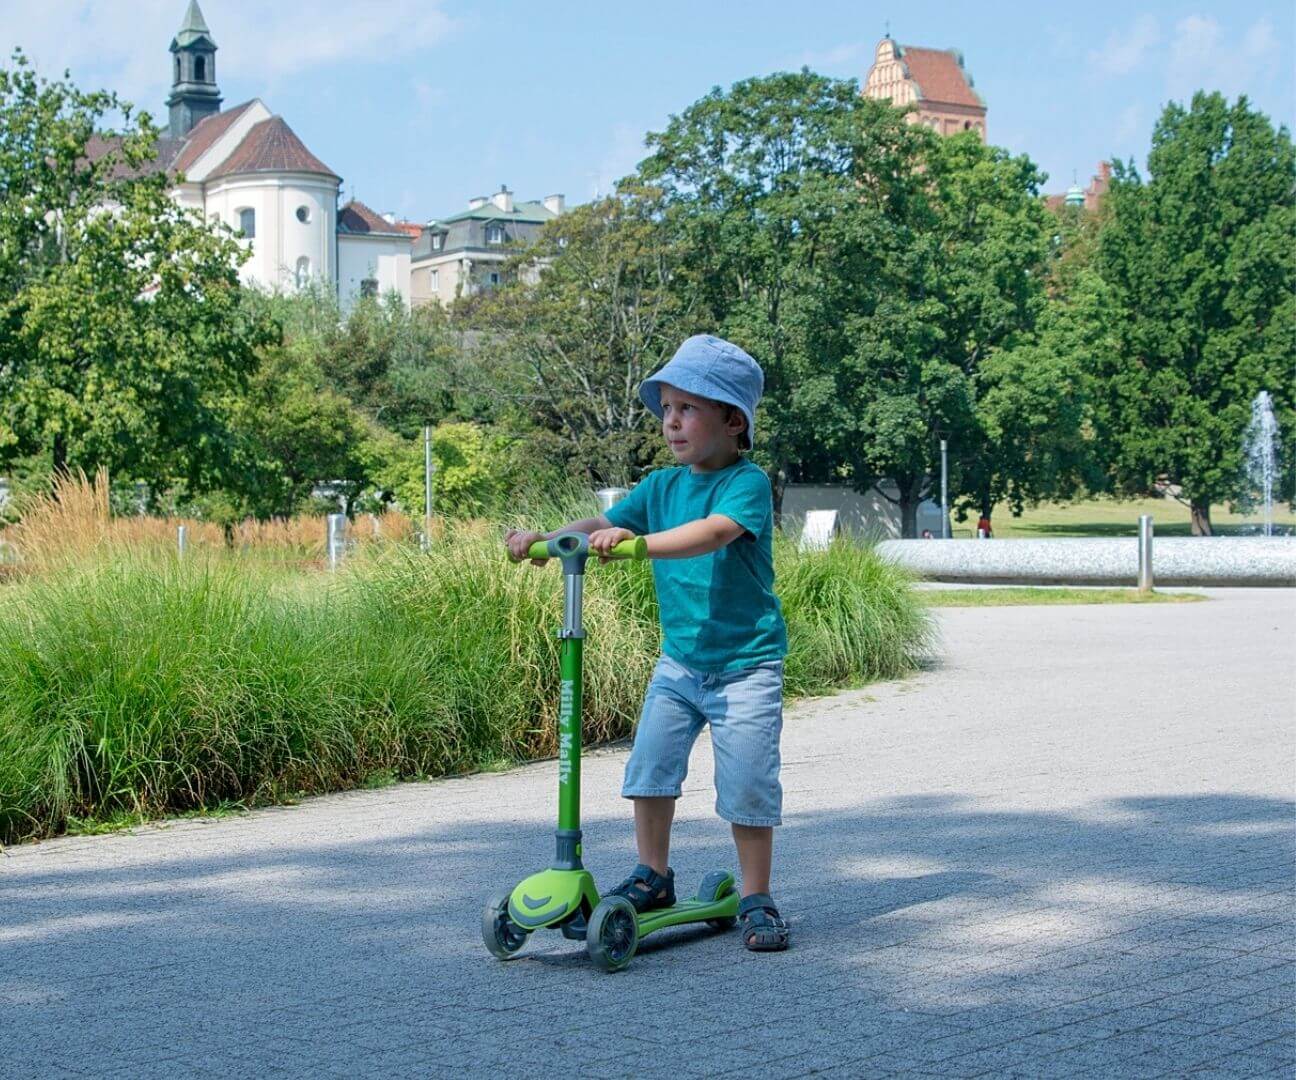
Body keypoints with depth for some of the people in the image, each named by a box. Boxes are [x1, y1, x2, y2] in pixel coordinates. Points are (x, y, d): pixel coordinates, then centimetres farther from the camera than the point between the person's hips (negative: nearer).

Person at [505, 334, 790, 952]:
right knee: (650, 763, 1)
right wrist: (542, 539, -15)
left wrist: (639, 541, -45)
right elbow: (603, 525, 3)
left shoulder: (747, 483, -14)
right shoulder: (661, 487, 6)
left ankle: (756, 899, 9)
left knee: (747, 784, -5)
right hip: (679, 659, 6)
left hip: (745, 663, -6)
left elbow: (714, 533, -32)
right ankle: (652, 876, 19)